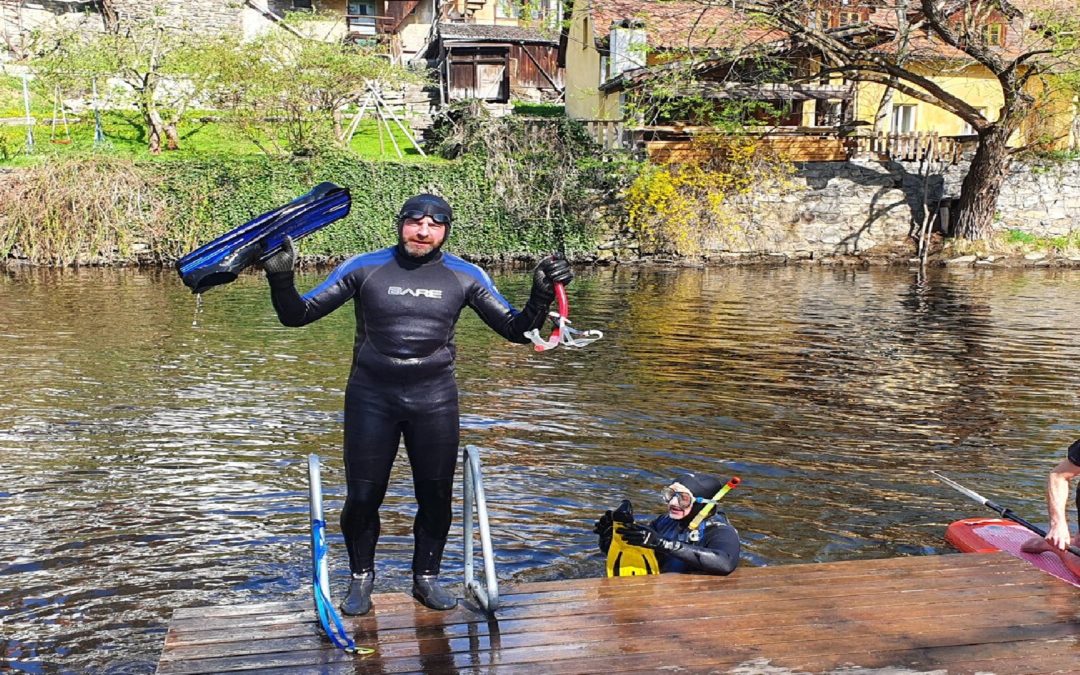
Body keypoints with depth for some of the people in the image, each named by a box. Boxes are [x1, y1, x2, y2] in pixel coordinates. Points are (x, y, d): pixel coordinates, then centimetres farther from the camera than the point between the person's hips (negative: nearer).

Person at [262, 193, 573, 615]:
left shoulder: (465, 276, 1)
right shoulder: (363, 268, -3)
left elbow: (515, 330, 3)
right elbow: (297, 315, -2)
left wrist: (542, 295, -13)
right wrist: (280, 277, -20)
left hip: (435, 398, 1)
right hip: (371, 395, -1)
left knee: (436, 494, 9)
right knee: (363, 495, 4)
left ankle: (426, 577, 30)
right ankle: (361, 577, 28)